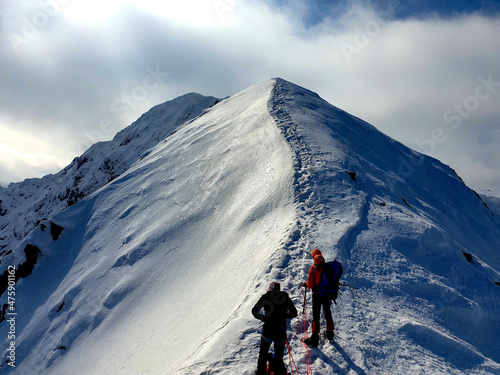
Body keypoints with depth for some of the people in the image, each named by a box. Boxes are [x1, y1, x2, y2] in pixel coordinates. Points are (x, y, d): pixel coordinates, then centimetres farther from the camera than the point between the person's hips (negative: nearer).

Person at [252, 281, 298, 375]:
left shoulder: (266, 297, -2)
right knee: (279, 357, 16)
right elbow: (294, 313, 5)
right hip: (281, 332, 0)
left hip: (268, 331, 0)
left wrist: (263, 318, 9)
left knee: (263, 354, 21)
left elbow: (254, 311, -5)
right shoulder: (285, 297, 1)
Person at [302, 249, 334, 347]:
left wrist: (305, 284, 6)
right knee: (327, 313, 20)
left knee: (316, 315, 4)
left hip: (317, 295, -4)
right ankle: (330, 334, 34)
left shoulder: (313, 268, -16)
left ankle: (315, 337, 4)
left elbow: (311, 285, -14)